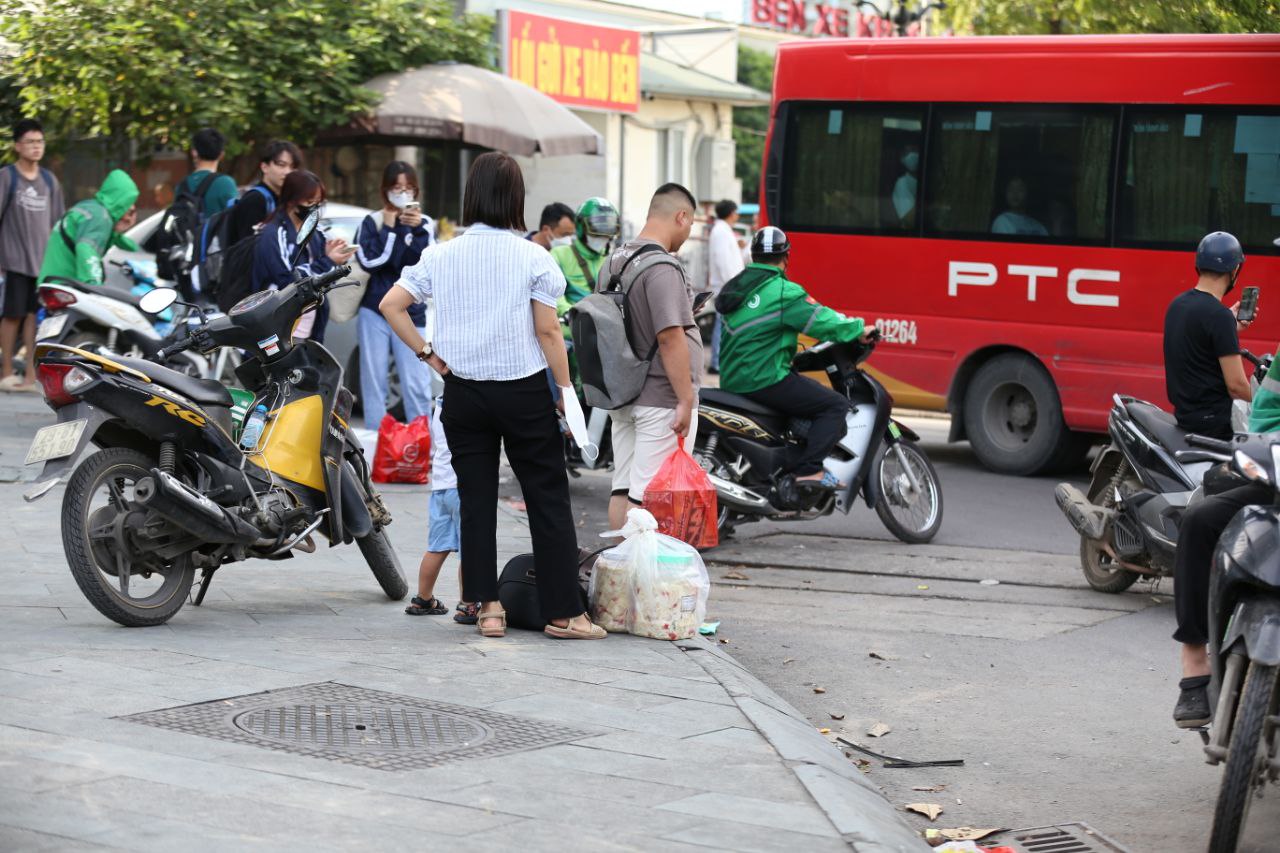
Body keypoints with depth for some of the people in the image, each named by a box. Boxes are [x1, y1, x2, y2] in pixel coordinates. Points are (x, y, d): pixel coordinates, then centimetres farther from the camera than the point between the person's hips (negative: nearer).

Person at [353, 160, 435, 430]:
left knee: (417, 385, -5)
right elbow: (369, 260, -10)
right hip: (374, 312, 0)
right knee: (374, 381, 2)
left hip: (411, 315, 0)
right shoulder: (372, 222, 4)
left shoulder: (423, 223, 8)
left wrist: (416, 230, -18)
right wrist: (388, 229, -8)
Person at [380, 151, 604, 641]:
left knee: (476, 499, 8)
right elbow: (548, 331, -8)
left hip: (463, 393, 3)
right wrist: (567, 392, -1)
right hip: (523, 391, -3)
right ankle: (563, 613, 4)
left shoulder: (441, 256, 1)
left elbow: (391, 305, -2)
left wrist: (427, 354, 4)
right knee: (548, 500, 3)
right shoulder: (532, 258, -8)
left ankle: (487, 606, 6)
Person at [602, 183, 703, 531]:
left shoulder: (614, 260, 11)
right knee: (648, 495, -7)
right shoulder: (662, 268, -18)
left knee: (622, 488, 12)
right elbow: (669, 337, -23)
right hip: (660, 397, -9)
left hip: (621, 394, 9)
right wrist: (686, 400, -19)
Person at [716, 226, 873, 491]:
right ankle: (808, 469, -19)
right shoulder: (783, 292, -13)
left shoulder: (737, 286, 15)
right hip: (764, 379, -10)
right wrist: (858, 330, -3)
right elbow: (820, 320, -16)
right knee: (835, 405, -9)